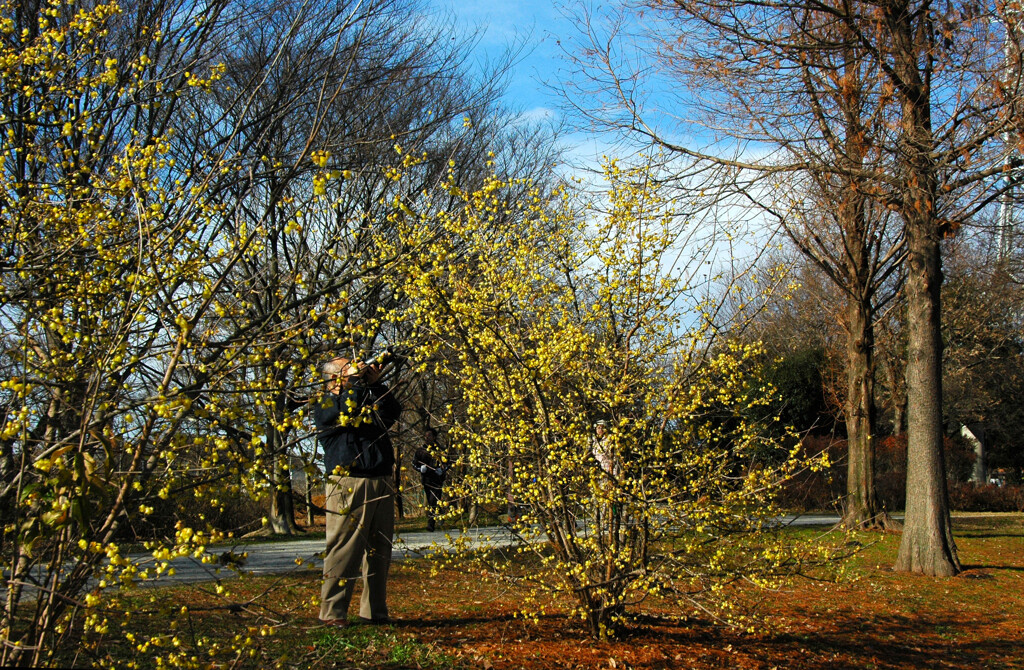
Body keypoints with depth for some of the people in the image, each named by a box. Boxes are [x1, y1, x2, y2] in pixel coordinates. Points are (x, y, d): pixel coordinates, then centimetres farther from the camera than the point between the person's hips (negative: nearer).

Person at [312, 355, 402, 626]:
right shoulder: (324, 404, 5)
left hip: (382, 484, 6)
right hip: (349, 484, -6)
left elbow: (392, 413, 6)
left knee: (379, 550, 6)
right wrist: (355, 381, -9)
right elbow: (344, 414, -17)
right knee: (343, 548, -9)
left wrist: (375, 384, 0)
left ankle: (375, 611, 13)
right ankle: (332, 612, -5)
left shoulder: (369, 397, 23)